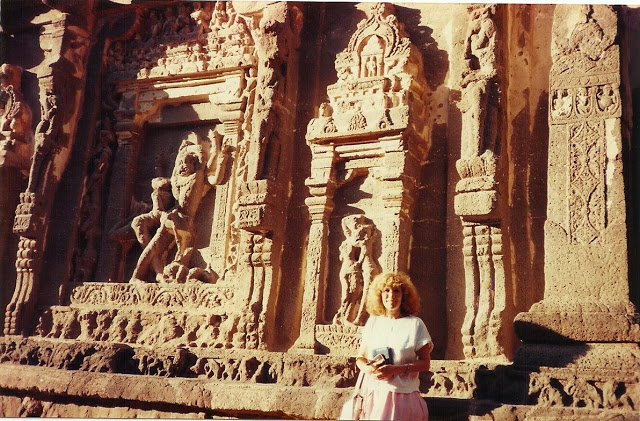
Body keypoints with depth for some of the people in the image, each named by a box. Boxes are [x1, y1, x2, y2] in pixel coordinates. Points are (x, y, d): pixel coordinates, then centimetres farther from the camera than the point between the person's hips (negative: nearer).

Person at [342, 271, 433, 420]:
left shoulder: (414, 324, -2)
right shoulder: (373, 322, 8)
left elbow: (425, 363, -4)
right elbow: (360, 357, 12)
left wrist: (396, 369, -17)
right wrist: (368, 368, -11)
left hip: (403, 395, -2)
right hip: (373, 393, 3)